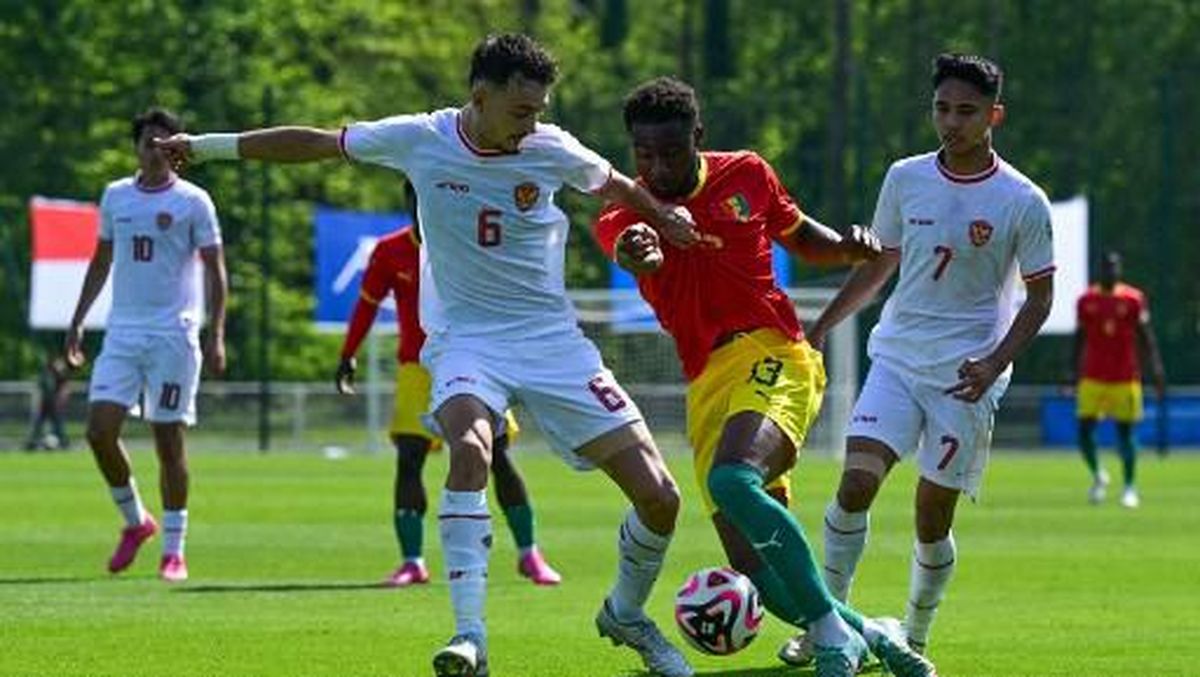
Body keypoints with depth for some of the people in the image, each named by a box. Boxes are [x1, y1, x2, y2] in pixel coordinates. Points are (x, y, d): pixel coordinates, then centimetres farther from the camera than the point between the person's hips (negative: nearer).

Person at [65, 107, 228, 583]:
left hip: (174, 335, -4)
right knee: (100, 430, -8)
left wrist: (216, 336, -10)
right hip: (122, 333, 4)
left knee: (168, 438, -2)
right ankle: (136, 521, 14)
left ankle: (174, 551, 6)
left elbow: (215, 270, -1)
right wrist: (77, 321, 17)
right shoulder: (115, 196, 11)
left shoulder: (193, 201, -1)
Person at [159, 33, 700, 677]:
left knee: (657, 495, -6)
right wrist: (205, 146, 7)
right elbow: (316, 142, 3)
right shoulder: (418, 140, -9)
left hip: (551, 339, 2)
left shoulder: (550, 150, -8)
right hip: (466, 337, -2)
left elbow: (614, 185, 14)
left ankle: (626, 613, 23)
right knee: (469, 447, -36)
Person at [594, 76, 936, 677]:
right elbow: (639, 258, -23)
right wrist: (639, 255, -48)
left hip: (771, 359, -3)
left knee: (732, 480, -33)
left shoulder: (746, 176, 5)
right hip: (706, 388, 3)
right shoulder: (623, 219, 2)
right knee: (757, 573, -6)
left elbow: (802, 238, 22)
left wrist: (850, 246, 0)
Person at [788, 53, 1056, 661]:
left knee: (932, 520, 1)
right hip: (896, 357, 2)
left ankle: (914, 640, 21)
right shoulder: (905, 178, 3)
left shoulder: (1023, 202, -7)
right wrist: (818, 331, 18)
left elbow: (1039, 296, -1)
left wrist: (994, 364, -15)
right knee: (856, 482, -15)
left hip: (965, 377, -2)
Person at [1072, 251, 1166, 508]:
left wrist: (1156, 370, -13)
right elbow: (1079, 339, 12)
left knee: (1125, 431, 1)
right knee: (1085, 430, -6)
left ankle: (1130, 487, 11)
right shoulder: (1087, 300, 5)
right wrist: (1075, 372, 11)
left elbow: (1146, 337, -3)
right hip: (1092, 378, 2)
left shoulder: (1134, 299, -2)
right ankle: (1097, 475, 19)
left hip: (1125, 378, -2)